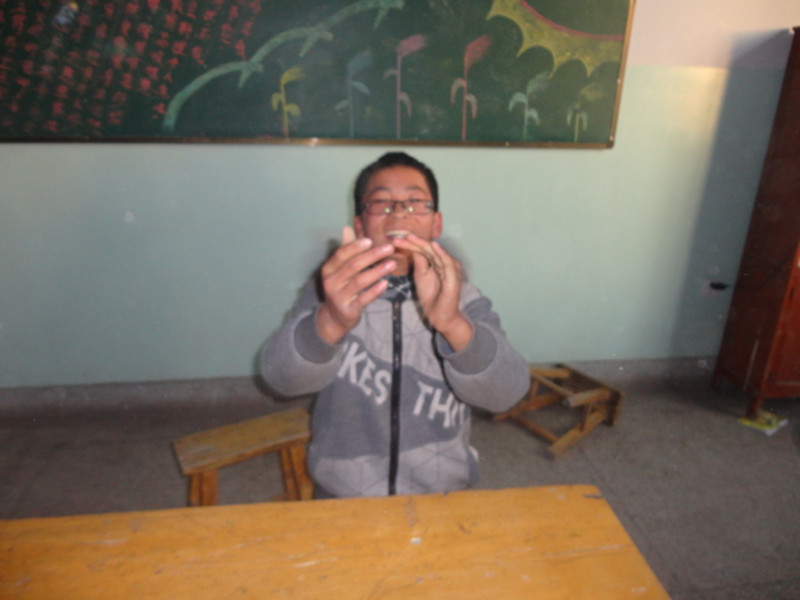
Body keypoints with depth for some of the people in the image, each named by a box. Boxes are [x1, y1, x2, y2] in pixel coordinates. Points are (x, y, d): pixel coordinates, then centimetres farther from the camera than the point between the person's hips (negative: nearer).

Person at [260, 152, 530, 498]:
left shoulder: (461, 297, -2)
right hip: (343, 496, 1)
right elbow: (281, 377, -19)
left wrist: (452, 323, -35)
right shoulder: (333, 290, -3)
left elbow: (507, 392, -17)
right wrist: (330, 322, -39)